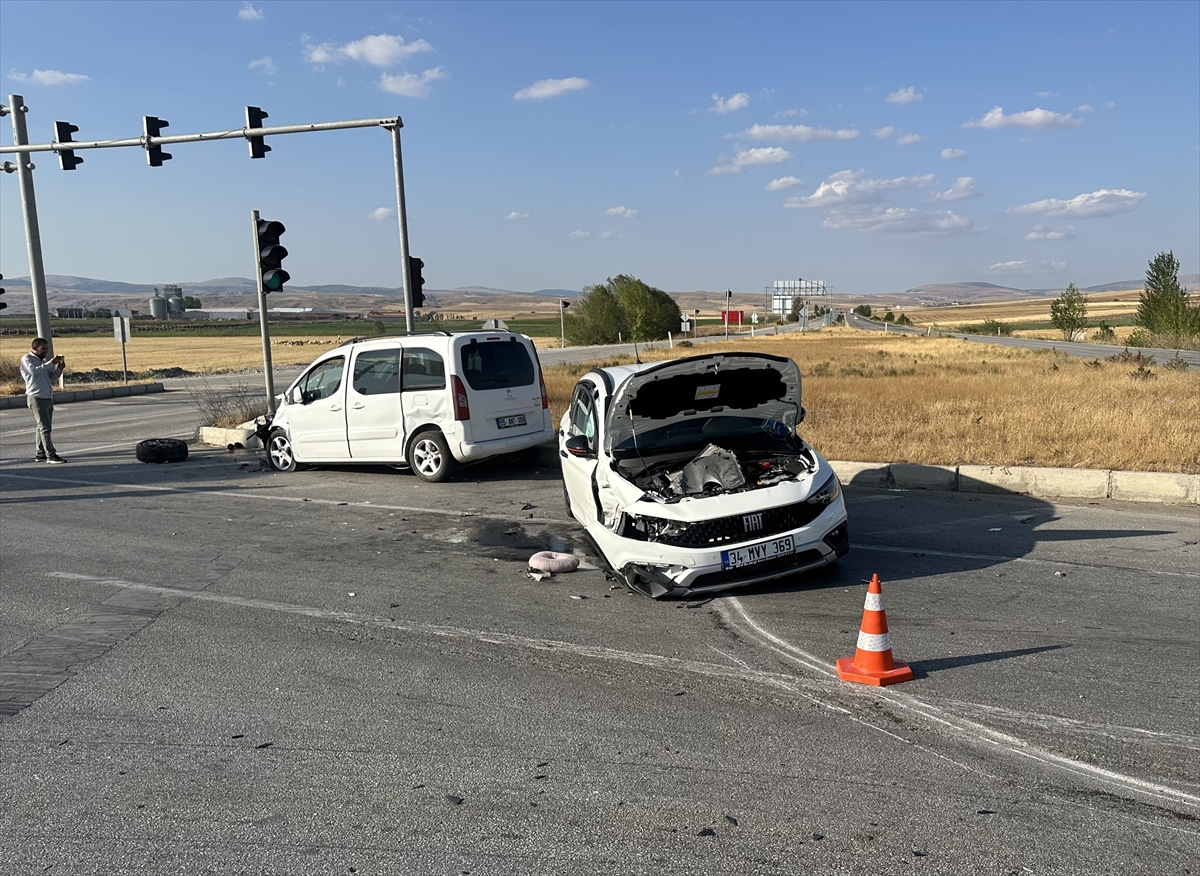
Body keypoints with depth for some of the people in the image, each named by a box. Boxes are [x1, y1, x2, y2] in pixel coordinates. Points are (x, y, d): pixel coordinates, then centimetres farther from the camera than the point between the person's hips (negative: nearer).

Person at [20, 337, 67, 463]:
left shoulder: (44, 360, 19)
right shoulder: (26, 359, -4)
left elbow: (52, 376, 18)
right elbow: (34, 371, -22)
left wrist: (59, 367, 0)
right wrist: (51, 363, -23)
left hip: (48, 397, 8)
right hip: (36, 397, -8)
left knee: (43, 427, 10)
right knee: (44, 427, -11)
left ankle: (40, 454, 15)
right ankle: (51, 455, -13)